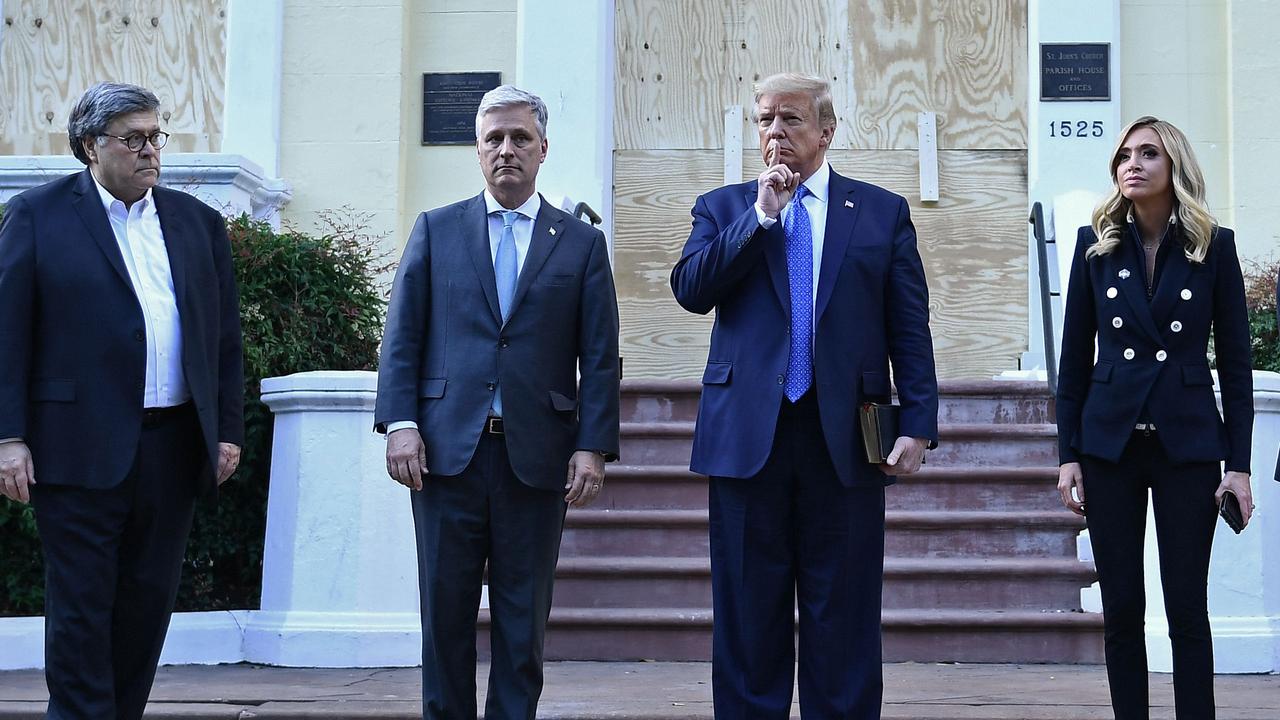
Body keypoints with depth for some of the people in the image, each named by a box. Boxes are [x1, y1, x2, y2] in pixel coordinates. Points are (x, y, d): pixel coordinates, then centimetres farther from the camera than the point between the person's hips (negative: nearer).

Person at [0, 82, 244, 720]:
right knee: (81, 605, 1)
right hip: (81, 447, -4)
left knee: (149, 601, 10)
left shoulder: (198, 222, 13)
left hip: (173, 446, 4)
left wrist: (228, 429, 8)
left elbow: (225, 337, 13)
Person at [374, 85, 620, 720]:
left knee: (524, 617, 7)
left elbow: (599, 357, 4)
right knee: (446, 611, 5)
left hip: (537, 455, 0)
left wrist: (593, 446, -6)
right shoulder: (435, 230, 11)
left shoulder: (582, 243, 9)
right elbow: (402, 337, 6)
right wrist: (399, 422, -6)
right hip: (447, 450, 0)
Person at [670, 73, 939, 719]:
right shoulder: (723, 208, 12)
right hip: (747, 434, 1)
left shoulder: (882, 211, 9)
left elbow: (910, 326, 5)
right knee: (748, 613, 6)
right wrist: (760, 215, -8)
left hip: (845, 438, 0)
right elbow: (690, 290, -5)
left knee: (843, 616, 5)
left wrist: (917, 423, -4)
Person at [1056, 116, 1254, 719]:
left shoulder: (1214, 246, 0)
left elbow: (1235, 362, 1)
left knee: (1187, 607, 1)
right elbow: (1074, 357, 5)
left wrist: (1238, 463, -4)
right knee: (1121, 607, 6)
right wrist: (1068, 455, 1)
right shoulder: (1096, 244, 3)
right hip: (1110, 443, 1)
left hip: (1187, 445, -1)